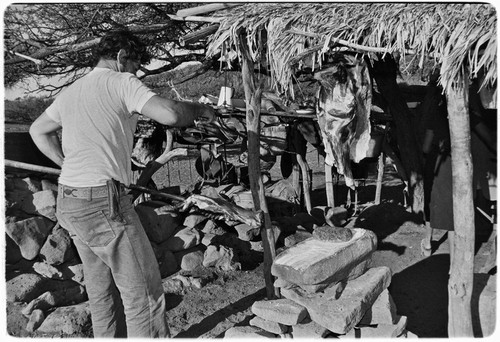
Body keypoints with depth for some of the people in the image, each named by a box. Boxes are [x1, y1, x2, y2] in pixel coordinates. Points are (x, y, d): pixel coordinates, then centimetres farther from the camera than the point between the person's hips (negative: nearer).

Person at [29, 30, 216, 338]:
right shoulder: (121, 82, -6)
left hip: (69, 202, 9)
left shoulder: (71, 91, 18)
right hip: (103, 201, -9)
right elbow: (169, 114, -19)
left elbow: (38, 131, 31)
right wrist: (199, 110, 0)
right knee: (143, 290, -3)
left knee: (103, 289, 19)